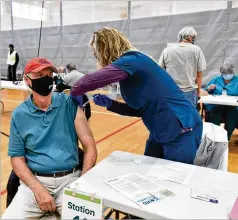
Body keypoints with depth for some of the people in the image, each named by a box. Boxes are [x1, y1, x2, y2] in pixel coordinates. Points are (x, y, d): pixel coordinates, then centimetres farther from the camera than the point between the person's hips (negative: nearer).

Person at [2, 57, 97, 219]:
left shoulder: (70, 104, -2)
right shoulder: (19, 115, 2)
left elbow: (90, 146, -1)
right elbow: (17, 157, 3)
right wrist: (38, 189, -11)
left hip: (70, 178, -1)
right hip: (35, 180, 1)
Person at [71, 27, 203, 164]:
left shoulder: (131, 60, -19)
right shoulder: (131, 65, 9)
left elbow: (90, 81, -31)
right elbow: (140, 109, 12)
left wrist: (74, 93, -10)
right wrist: (110, 104, 1)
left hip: (182, 132, -9)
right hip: (161, 131, 9)